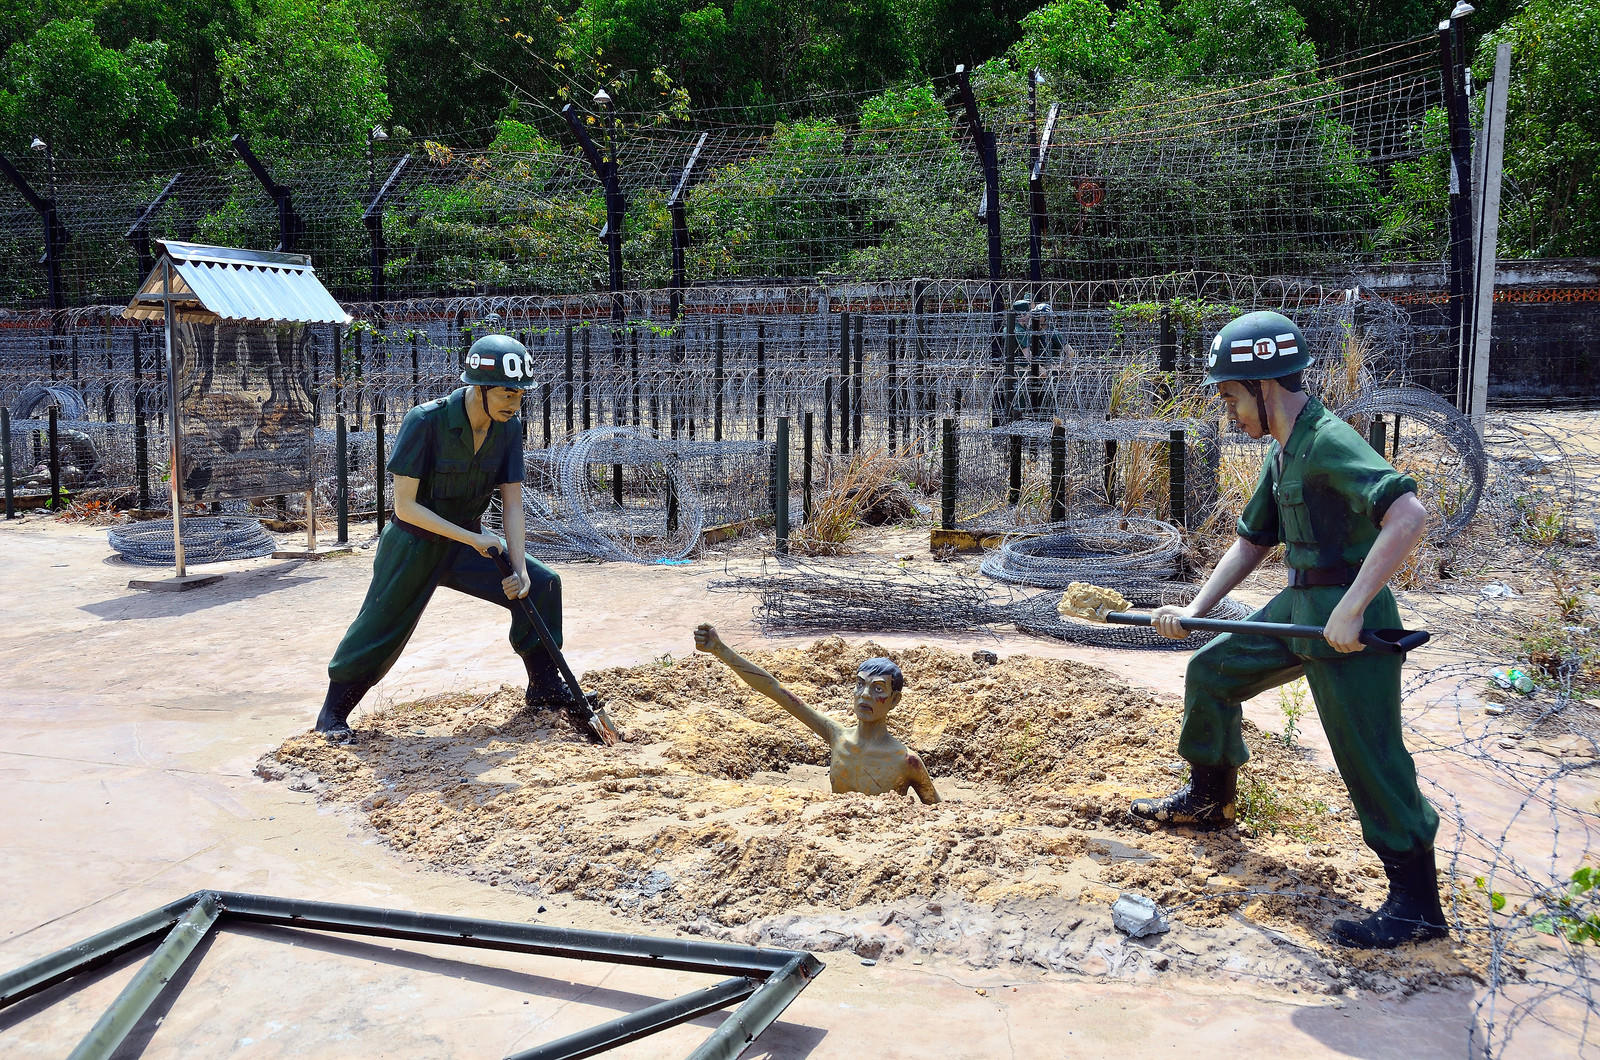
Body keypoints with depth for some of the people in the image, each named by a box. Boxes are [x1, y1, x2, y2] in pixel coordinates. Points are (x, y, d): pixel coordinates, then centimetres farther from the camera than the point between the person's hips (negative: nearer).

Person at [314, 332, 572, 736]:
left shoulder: (508, 427, -10)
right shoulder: (425, 421, -25)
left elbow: (512, 504, -8)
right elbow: (404, 506, -25)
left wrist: (519, 569, -20)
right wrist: (472, 538, -29)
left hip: (468, 544, 5)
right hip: (414, 546, -5)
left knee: (541, 584, -4)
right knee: (379, 633, -1)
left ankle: (545, 688, 11)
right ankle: (333, 712, 23)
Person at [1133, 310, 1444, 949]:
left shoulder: (1329, 441, -20)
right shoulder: (1282, 451, 11)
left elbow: (1409, 514, -34)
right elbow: (1252, 541, 21)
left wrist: (1351, 609, -34)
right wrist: (1196, 608, 11)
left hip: (1348, 622, -10)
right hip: (1297, 608, 10)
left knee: (1369, 758, -7)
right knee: (1211, 672, 19)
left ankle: (1416, 904, 4)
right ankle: (1210, 799, 39)